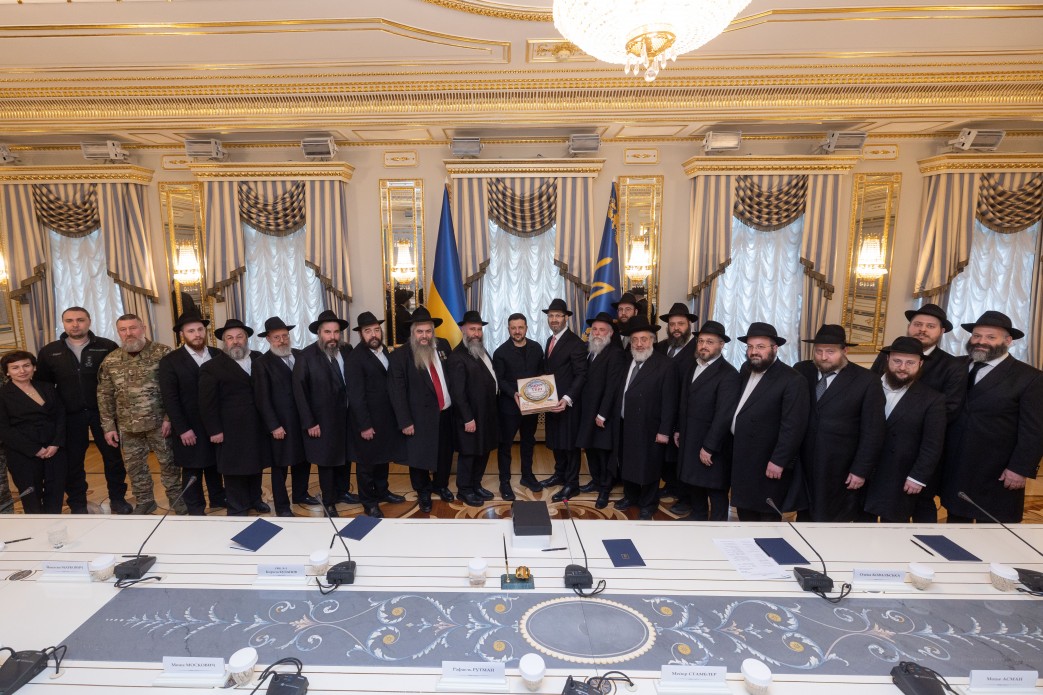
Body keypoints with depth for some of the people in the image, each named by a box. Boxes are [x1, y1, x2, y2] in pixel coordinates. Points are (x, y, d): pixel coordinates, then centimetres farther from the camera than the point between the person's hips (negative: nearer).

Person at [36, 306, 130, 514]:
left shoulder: (107, 347, -5)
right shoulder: (49, 351, 3)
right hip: (69, 416, 2)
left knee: (113, 456, 8)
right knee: (73, 461, 11)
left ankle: (118, 499, 23)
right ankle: (77, 505, 26)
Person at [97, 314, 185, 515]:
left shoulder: (163, 353, -8)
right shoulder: (110, 361, 3)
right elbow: (105, 396, 7)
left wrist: (169, 417, -13)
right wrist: (108, 426, 4)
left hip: (159, 422, -4)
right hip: (128, 426, 4)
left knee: (168, 462, 8)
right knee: (134, 466, 14)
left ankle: (176, 498, 24)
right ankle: (144, 501, 31)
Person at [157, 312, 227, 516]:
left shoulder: (218, 355, 3)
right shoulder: (170, 361, -6)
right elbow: (170, 399, -9)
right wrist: (182, 429, -14)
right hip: (190, 428, -3)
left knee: (215, 465, 14)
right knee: (192, 471, 9)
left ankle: (218, 500, 31)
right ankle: (196, 510, 24)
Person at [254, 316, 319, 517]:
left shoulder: (300, 355, 6)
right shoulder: (262, 363, -7)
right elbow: (262, 398, -9)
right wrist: (273, 426, -13)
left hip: (303, 420, 5)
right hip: (280, 425, -4)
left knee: (303, 460, 17)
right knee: (280, 466, 9)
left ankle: (300, 494, 36)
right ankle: (282, 505, 23)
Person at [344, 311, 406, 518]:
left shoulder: (384, 350, 6)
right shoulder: (355, 358, -17)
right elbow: (356, 395, -19)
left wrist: (398, 414, 3)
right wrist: (364, 425, -20)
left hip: (386, 417, 7)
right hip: (367, 421, -7)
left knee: (383, 457, 21)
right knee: (367, 462, 10)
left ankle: (382, 491, 40)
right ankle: (369, 502, 26)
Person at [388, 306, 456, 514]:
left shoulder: (443, 345, 2)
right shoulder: (400, 355, -12)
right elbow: (397, 392, -12)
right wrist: (405, 422, -14)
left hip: (446, 412, 4)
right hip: (421, 416, -4)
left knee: (445, 453, 18)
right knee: (420, 456, 8)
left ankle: (440, 485, 43)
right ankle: (423, 492, 33)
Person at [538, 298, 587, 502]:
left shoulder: (575, 343, -14)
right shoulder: (551, 340, 13)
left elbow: (581, 375, -18)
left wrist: (567, 399, -27)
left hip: (567, 403, -8)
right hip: (552, 401, 8)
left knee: (569, 442, 2)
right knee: (556, 441, 18)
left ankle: (572, 484, 13)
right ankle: (560, 475, 34)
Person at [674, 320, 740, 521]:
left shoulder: (728, 374, -17)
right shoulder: (690, 368, 9)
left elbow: (724, 414, -20)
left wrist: (709, 447, -20)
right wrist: (678, 429, 14)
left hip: (712, 444, -7)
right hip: (689, 440, 7)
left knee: (716, 490, 7)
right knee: (693, 481, 18)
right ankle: (697, 516, 36)